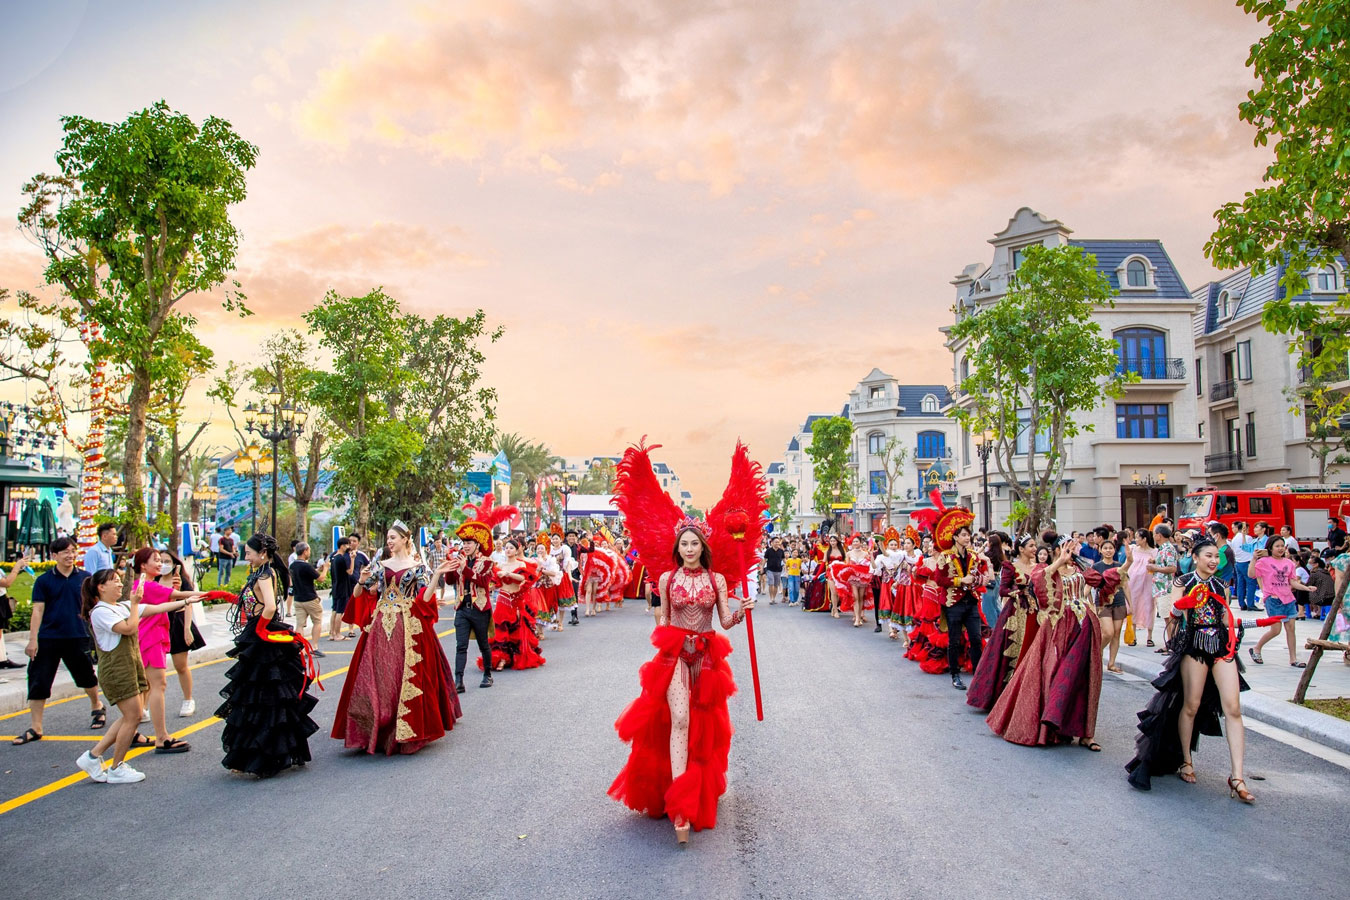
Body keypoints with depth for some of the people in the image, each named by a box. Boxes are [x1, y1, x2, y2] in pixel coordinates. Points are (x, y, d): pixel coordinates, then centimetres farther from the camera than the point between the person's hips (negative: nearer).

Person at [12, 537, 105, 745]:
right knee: (38, 681, 0)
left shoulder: (85, 578, 2)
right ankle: (35, 728, 9)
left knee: (86, 677, 13)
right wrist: (33, 639, -10)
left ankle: (97, 706, 39)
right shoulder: (44, 580, -1)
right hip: (48, 638, 0)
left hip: (78, 637, 0)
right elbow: (38, 610, -4)